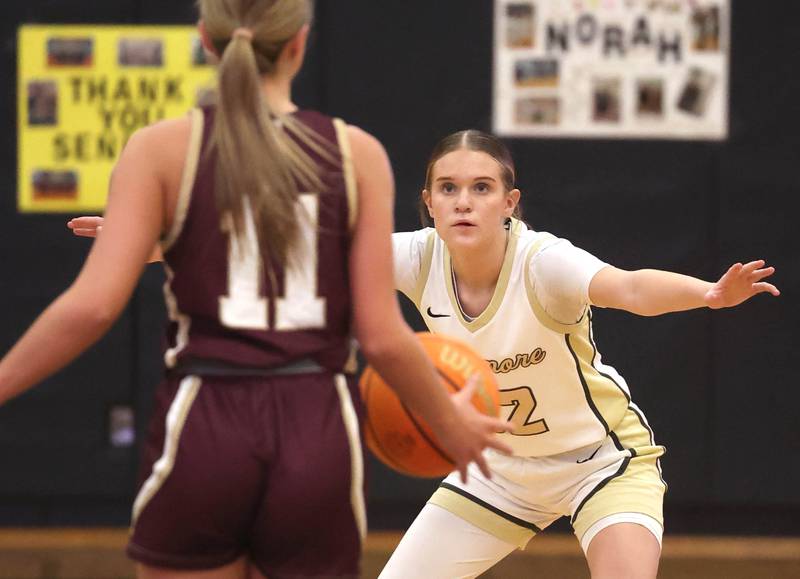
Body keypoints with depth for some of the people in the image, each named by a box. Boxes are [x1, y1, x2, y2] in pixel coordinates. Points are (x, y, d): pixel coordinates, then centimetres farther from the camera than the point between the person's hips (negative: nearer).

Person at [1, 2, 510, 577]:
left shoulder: (162, 149, -1)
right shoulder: (356, 154, 2)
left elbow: (92, 305, -10)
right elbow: (384, 336, -1)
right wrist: (451, 422, 16)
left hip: (203, 435, -1)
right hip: (318, 442, 1)